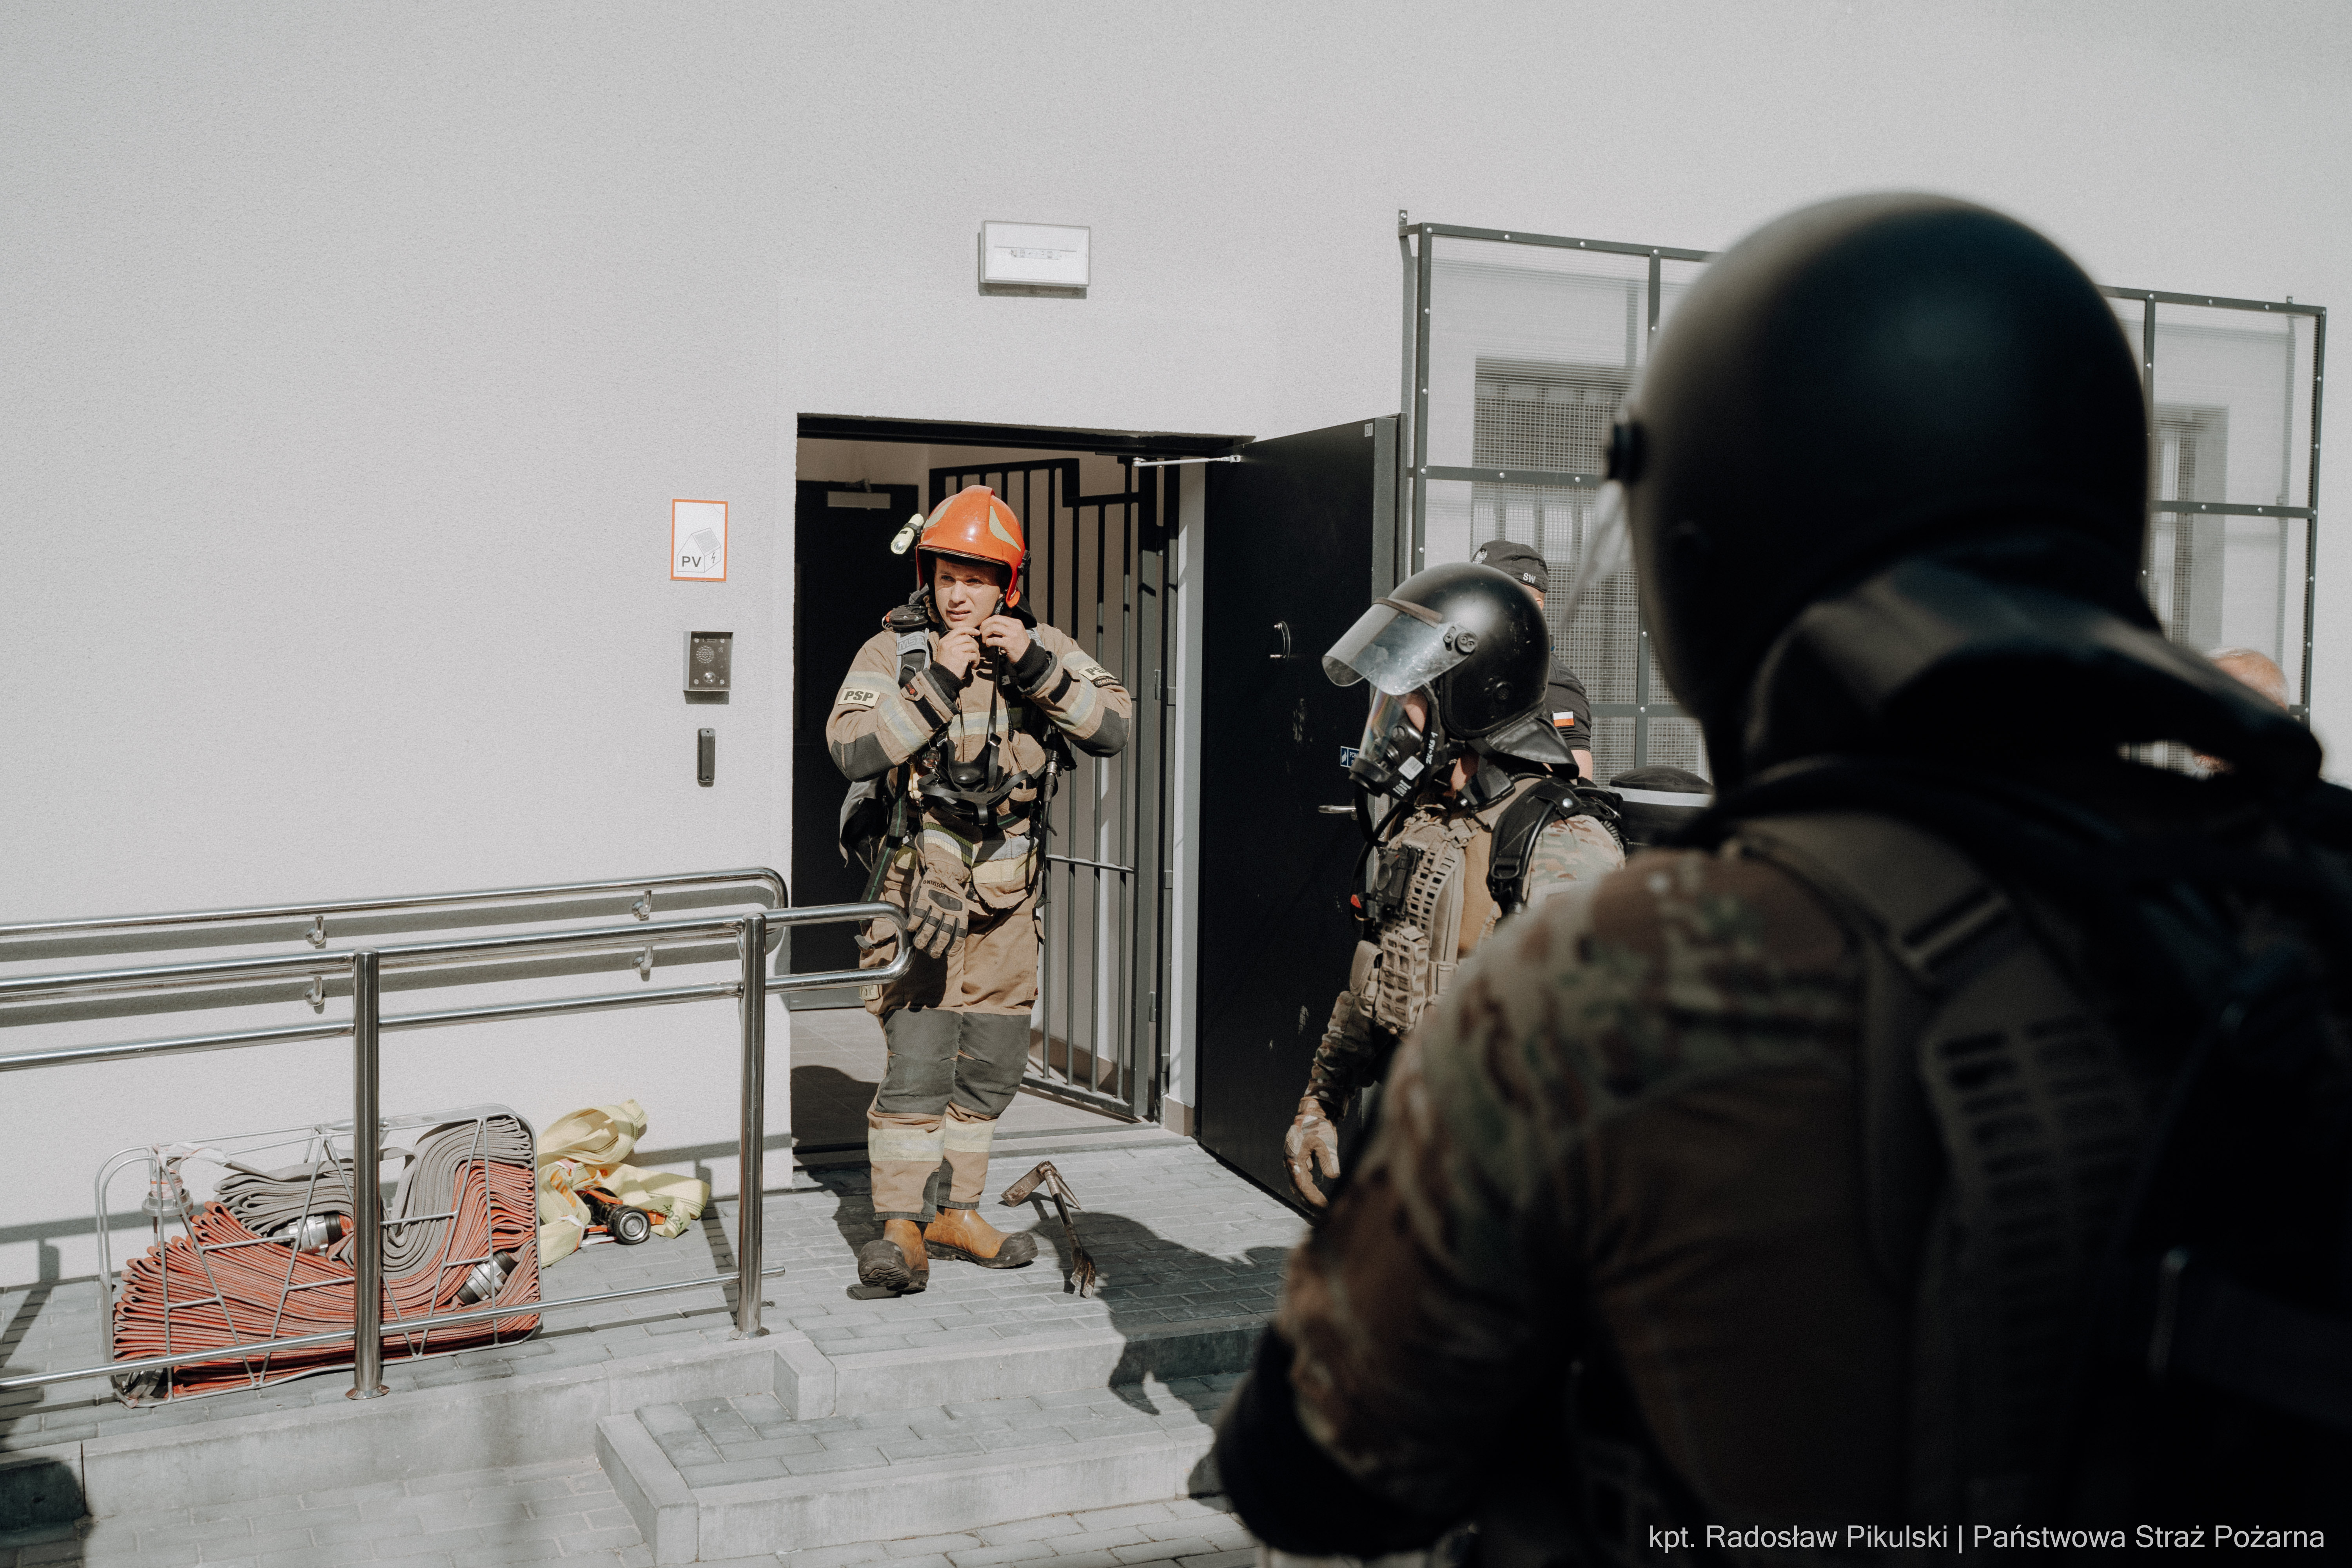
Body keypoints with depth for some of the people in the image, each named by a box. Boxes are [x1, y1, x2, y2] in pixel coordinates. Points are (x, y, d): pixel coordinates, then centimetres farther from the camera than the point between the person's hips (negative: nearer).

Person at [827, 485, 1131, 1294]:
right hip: (923, 880, -4)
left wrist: (1035, 669, -17)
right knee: (919, 1052, -12)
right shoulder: (893, 651, -4)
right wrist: (936, 683, -21)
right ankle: (901, 1227, -5)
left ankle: (957, 1212, 23)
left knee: (992, 1059, 10)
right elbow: (853, 750, -17)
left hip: (1008, 888, 4)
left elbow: (1114, 727, -6)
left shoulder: (1043, 650, 5)